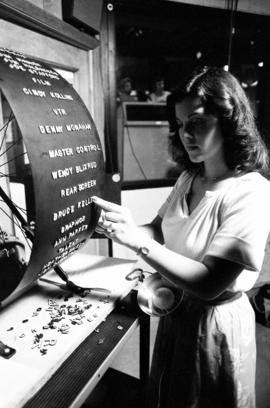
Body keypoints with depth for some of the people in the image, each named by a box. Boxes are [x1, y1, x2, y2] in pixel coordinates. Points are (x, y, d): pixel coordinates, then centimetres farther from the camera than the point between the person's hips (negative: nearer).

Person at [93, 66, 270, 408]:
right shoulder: (189, 178, -2)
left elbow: (209, 284, -29)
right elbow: (158, 231, 0)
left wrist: (138, 241, -36)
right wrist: (122, 228, -20)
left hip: (215, 322, -6)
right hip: (175, 309, 6)